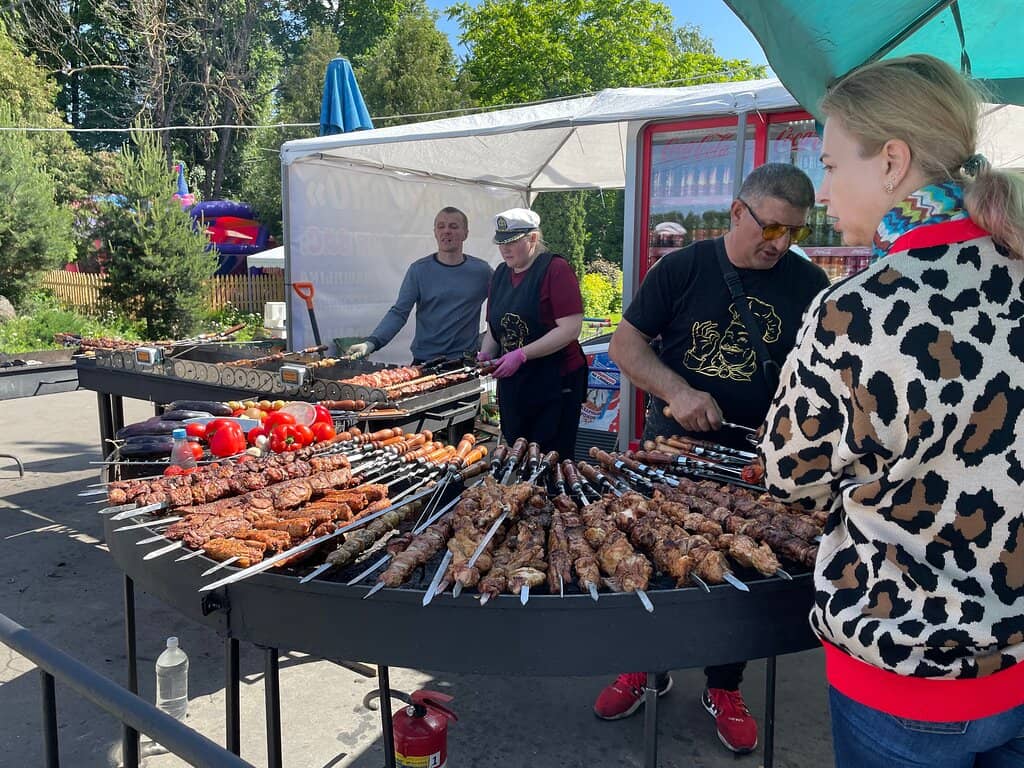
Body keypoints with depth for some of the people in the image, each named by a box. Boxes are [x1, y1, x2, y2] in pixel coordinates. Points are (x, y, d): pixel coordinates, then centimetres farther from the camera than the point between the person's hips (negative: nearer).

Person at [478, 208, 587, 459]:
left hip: (556, 384, -7)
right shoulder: (500, 273, 12)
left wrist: (522, 355, -23)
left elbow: (570, 329, -20)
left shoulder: (555, 269, -11)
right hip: (512, 385, 7)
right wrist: (486, 354, -2)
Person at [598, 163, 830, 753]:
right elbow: (625, 343, -6)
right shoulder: (684, 267, -5)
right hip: (671, 445, 0)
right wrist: (676, 391, -22)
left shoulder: (809, 284, -2)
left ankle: (725, 689, 33)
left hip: (759, 459, 1)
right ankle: (646, 668, 34)